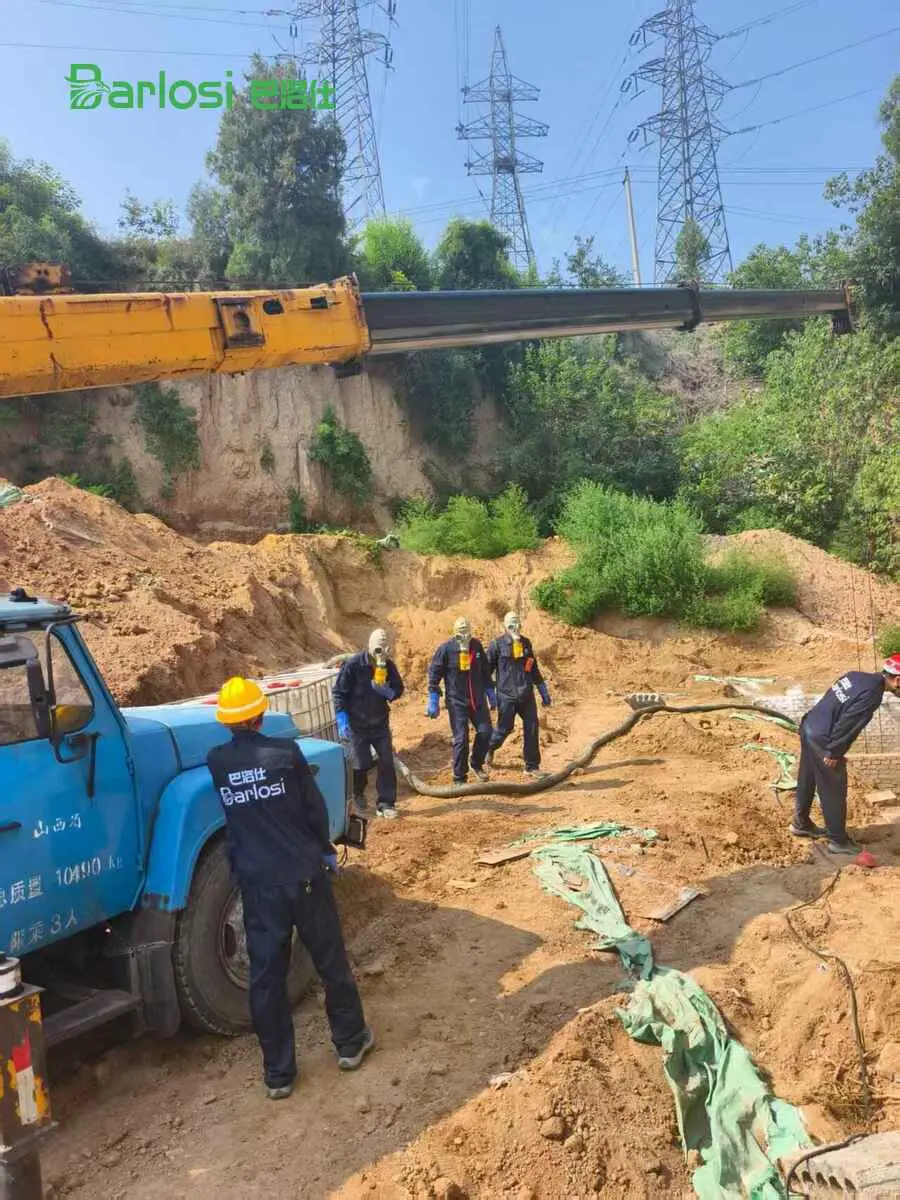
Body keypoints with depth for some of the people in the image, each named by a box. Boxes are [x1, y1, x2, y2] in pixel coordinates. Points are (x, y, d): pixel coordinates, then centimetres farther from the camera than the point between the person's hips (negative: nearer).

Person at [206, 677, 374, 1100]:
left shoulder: (216, 761, -5)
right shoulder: (286, 752, -12)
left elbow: (233, 815, 8)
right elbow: (315, 808, -4)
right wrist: (325, 850, 11)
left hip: (257, 884, 2)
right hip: (304, 875, -1)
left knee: (266, 976, 11)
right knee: (331, 960, 15)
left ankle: (278, 1074, 20)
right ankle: (350, 1042, 30)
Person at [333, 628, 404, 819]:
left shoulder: (389, 665, -3)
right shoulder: (353, 665, -16)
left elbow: (399, 688, 6)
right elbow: (339, 692, -12)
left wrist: (389, 692, -19)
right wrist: (342, 720, -18)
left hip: (380, 723, 4)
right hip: (357, 724, -4)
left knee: (386, 763, -1)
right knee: (362, 764, 1)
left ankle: (385, 803, 9)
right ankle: (358, 793, 32)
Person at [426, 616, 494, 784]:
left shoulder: (477, 646, 0)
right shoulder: (445, 649, -13)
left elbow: (485, 671, 13)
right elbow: (434, 675, -9)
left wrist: (490, 693, 15)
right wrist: (433, 702, -12)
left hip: (478, 700, 4)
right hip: (456, 701, -4)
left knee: (486, 732, 2)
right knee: (461, 739, -4)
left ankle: (477, 764, 27)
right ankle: (459, 778, 9)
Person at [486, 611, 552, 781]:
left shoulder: (526, 643, 10)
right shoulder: (497, 645, -5)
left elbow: (534, 669, 18)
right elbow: (487, 670, -1)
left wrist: (544, 692, 16)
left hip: (526, 695, 4)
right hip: (506, 695, -4)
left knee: (531, 729, 1)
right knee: (504, 728, 4)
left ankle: (532, 767, 11)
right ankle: (489, 748, 36)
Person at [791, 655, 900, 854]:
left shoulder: (857, 676, 6)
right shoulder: (872, 694, -20)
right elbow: (847, 724, -23)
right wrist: (833, 753, -15)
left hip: (808, 727, 9)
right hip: (821, 740, -9)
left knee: (807, 781, 23)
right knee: (834, 791, 6)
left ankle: (800, 823, 40)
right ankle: (838, 840, 19)